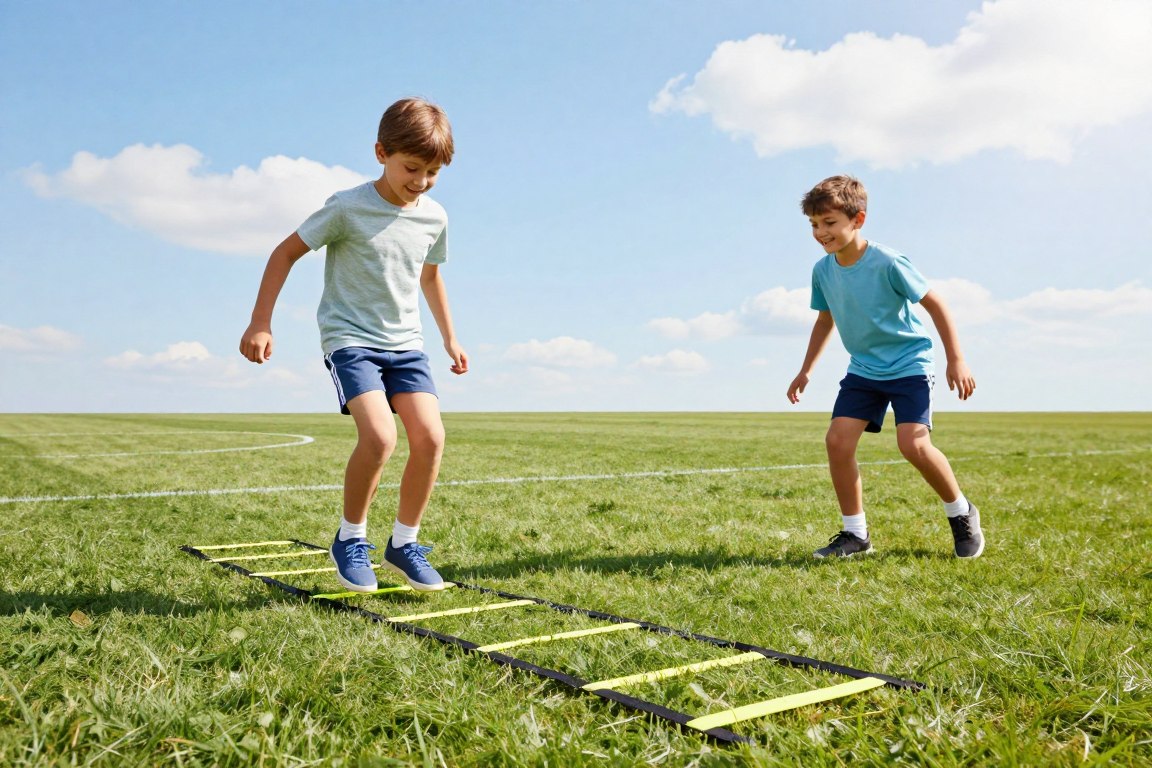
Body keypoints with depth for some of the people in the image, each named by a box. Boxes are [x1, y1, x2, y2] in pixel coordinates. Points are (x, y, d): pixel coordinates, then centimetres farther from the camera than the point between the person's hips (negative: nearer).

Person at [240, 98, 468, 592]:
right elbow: (286, 252, -3)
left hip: (404, 341, 5)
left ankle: (404, 543, 7)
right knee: (379, 436, -23)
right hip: (349, 337, -5)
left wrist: (450, 337, 24)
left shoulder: (434, 217, 4)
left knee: (430, 436, -11)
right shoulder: (348, 208, -11)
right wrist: (260, 323, -6)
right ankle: (350, 539, 1)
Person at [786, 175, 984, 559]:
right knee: (837, 440, -9)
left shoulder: (887, 262, -20)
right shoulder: (822, 270, -3)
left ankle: (962, 514, 9)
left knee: (913, 444, -19)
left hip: (909, 365, -5)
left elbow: (935, 304, -11)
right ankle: (855, 533, 4)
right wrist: (805, 370, 14)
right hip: (863, 370, 6)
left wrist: (956, 360, -12)